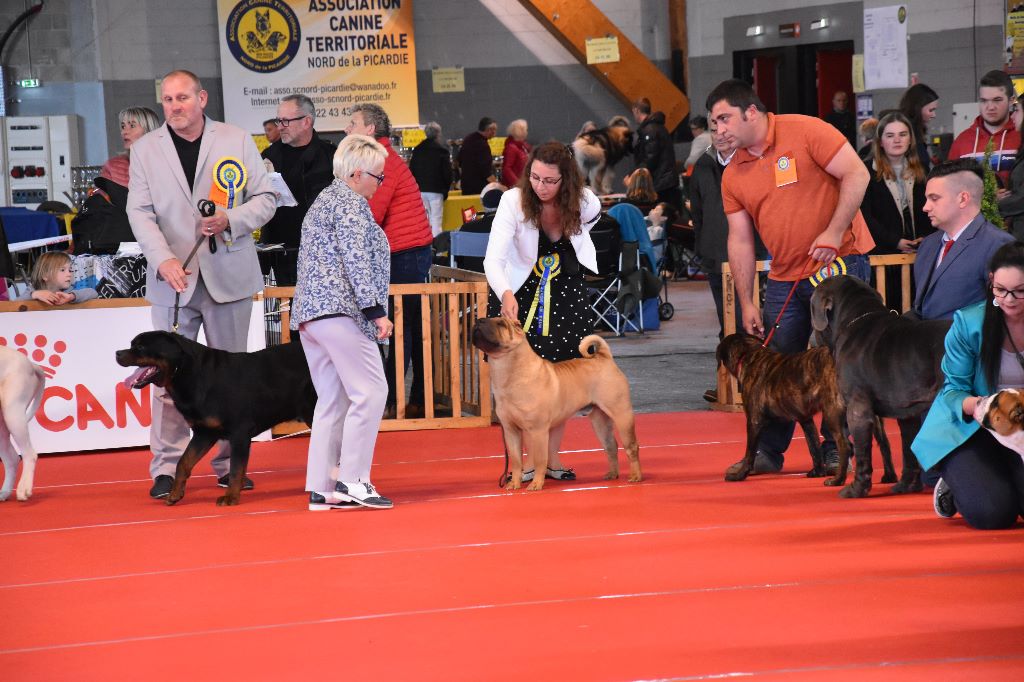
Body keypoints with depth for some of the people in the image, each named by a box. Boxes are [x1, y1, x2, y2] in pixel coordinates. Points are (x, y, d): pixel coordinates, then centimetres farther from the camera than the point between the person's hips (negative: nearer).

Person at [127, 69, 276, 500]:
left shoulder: (237, 141, 5)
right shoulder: (145, 150, 5)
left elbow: (265, 198, 6)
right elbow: (140, 212, -1)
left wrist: (231, 219, -14)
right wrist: (164, 259, -17)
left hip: (229, 276, 0)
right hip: (172, 280, 0)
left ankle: (230, 463, 14)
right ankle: (166, 467, 0)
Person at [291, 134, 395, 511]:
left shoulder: (322, 202, 23)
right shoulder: (351, 203, -7)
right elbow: (356, 261, -15)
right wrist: (376, 310, -16)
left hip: (308, 310, 10)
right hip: (340, 310, -10)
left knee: (332, 400, 9)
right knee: (370, 391, -10)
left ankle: (321, 488, 5)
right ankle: (351, 479, -15)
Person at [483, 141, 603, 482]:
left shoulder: (585, 203, -17)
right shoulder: (513, 201, -26)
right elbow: (493, 258, -35)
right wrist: (505, 294, -51)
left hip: (566, 293, 3)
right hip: (518, 293, -3)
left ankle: (551, 457, 13)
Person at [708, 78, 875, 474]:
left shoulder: (805, 133, -10)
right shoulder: (733, 175, 8)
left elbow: (856, 174, -14)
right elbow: (740, 240, 10)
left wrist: (833, 233, -20)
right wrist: (746, 303, 5)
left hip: (838, 263, -6)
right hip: (785, 276, 6)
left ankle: (837, 449, 7)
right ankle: (768, 451, 11)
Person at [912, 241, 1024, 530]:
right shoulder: (969, 322, -9)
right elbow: (954, 388, -4)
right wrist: (972, 405, -28)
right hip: (969, 430, -2)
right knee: (992, 512, -25)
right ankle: (953, 488, 13)